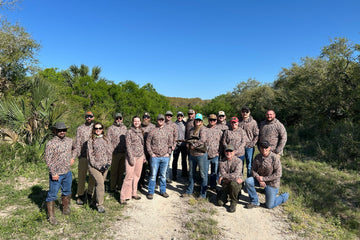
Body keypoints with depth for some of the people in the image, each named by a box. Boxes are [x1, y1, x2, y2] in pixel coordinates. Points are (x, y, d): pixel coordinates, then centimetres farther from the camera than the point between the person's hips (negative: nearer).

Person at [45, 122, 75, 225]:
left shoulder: (69, 140, 3)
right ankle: (51, 216, 16)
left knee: (67, 192, 20)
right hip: (56, 174, -6)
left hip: (68, 172, 6)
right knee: (52, 195, 4)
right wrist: (53, 173, -17)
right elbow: (48, 159, -16)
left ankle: (66, 208, 40)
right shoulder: (51, 143, -16)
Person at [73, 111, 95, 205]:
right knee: (81, 176, 3)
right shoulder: (80, 128, 7)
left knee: (92, 176, 10)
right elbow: (77, 143, 6)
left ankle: (90, 194, 25)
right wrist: (77, 154, -5)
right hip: (83, 156, -1)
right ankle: (80, 195, 17)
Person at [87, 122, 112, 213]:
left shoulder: (106, 140, 10)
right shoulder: (91, 141, 0)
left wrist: (108, 163, -6)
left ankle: (95, 200, 30)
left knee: (99, 184, 9)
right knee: (100, 183, -14)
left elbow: (110, 152, 8)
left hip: (104, 166, 4)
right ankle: (100, 205, -4)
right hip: (94, 166, -4)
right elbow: (90, 155, -4)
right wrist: (98, 166, -11)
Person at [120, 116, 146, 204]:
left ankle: (134, 193, 25)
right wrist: (131, 158, -15)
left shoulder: (141, 132, 12)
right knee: (129, 176, -7)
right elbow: (128, 146, -9)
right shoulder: (129, 132, -5)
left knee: (137, 176, 11)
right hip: (132, 156, -6)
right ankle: (123, 197, 1)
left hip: (140, 156, 6)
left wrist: (144, 156, 15)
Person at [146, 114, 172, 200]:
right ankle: (150, 192, 14)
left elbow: (170, 143, 13)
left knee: (163, 175, 13)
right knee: (153, 175, 2)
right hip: (155, 157, -3)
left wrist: (168, 153, 2)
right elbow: (148, 143, 1)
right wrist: (151, 153, -6)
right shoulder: (152, 131, -1)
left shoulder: (167, 131, 8)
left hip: (165, 157, 3)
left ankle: (163, 191, 26)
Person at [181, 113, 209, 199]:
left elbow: (202, 140, -20)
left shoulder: (203, 129, -7)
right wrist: (188, 143, -3)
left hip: (201, 154, -7)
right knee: (191, 174, 17)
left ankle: (203, 194, 11)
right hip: (192, 154, 7)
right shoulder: (192, 130, 13)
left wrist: (194, 145, -15)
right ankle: (189, 192, 31)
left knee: (203, 175, 1)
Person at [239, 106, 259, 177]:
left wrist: (252, 143, -9)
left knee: (249, 165, 4)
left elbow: (256, 135, 2)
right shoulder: (239, 122, 7)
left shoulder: (253, 122, 2)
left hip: (249, 146, -2)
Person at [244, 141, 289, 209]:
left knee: (269, 205, 1)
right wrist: (258, 178, -20)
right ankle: (254, 202, -3)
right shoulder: (257, 157, -6)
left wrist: (263, 178, -20)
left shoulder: (275, 157, -21)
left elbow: (278, 174, -21)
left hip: (272, 183, -4)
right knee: (248, 181, -22)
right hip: (260, 179, 5)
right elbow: (253, 170, 0)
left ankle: (284, 196, 29)